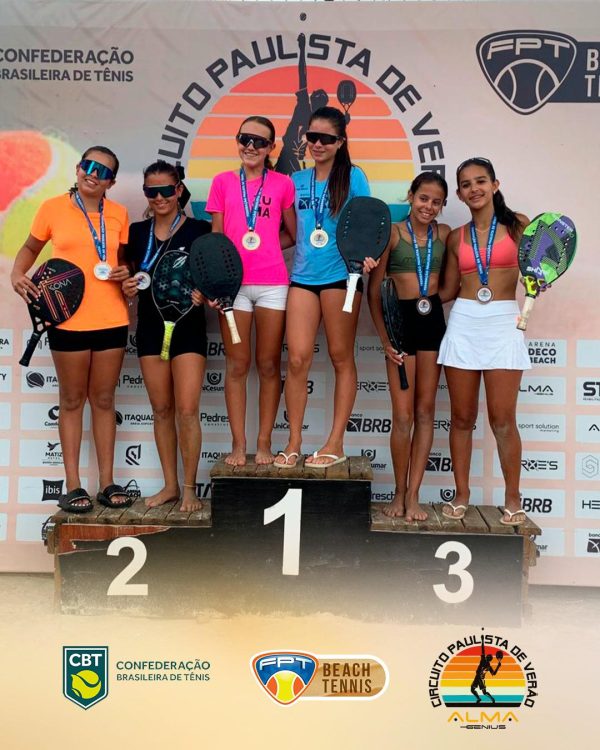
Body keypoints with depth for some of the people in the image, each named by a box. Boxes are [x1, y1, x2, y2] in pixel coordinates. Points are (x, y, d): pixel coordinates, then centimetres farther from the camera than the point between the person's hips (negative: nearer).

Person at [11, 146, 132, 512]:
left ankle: (107, 482, 18)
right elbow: (31, 248, 12)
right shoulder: (53, 208, 0)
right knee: (72, 400, 7)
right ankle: (73, 486, 14)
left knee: (104, 399, 10)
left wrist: (126, 272, -4)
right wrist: (17, 274, -6)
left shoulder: (119, 214, 6)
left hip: (112, 320, 2)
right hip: (68, 321, -2)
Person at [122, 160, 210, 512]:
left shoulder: (199, 230, -3)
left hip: (188, 328, -4)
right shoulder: (137, 232, 8)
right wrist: (127, 287, -4)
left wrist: (204, 294, -19)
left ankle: (190, 488, 7)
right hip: (151, 328, 4)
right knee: (162, 410, 9)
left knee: (187, 411, -7)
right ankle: (170, 484, 20)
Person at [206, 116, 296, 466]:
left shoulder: (282, 184, 6)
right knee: (237, 365, 3)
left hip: (273, 283, 0)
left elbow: (293, 235, 12)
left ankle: (264, 443, 13)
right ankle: (238, 444, 11)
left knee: (269, 364, 4)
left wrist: (262, 247, 0)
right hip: (233, 283, 1)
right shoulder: (223, 182, 9)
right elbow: (215, 238, 7)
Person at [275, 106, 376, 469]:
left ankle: (336, 443, 10)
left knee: (342, 358, 4)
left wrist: (367, 254, -20)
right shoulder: (297, 180, 13)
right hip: (303, 276, 4)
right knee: (297, 358, -3)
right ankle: (294, 442, 7)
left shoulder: (353, 177, 2)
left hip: (341, 275, -3)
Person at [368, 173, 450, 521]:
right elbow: (374, 290, -3)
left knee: (426, 411, 5)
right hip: (400, 320, -3)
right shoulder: (392, 233, -3)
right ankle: (399, 493, 14)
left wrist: (433, 300, -9)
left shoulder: (444, 233, 7)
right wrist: (384, 338, -7)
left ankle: (413, 495, 13)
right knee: (403, 415, -3)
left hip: (433, 321, 4)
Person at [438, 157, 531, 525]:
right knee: (462, 417, 5)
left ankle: (513, 500, 12)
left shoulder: (517, 224, 5)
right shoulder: (456, 237, 12)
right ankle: (461, 495, 17)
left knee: (503, 419, -3)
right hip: (463, 323, 3)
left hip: (503, 322, -3)